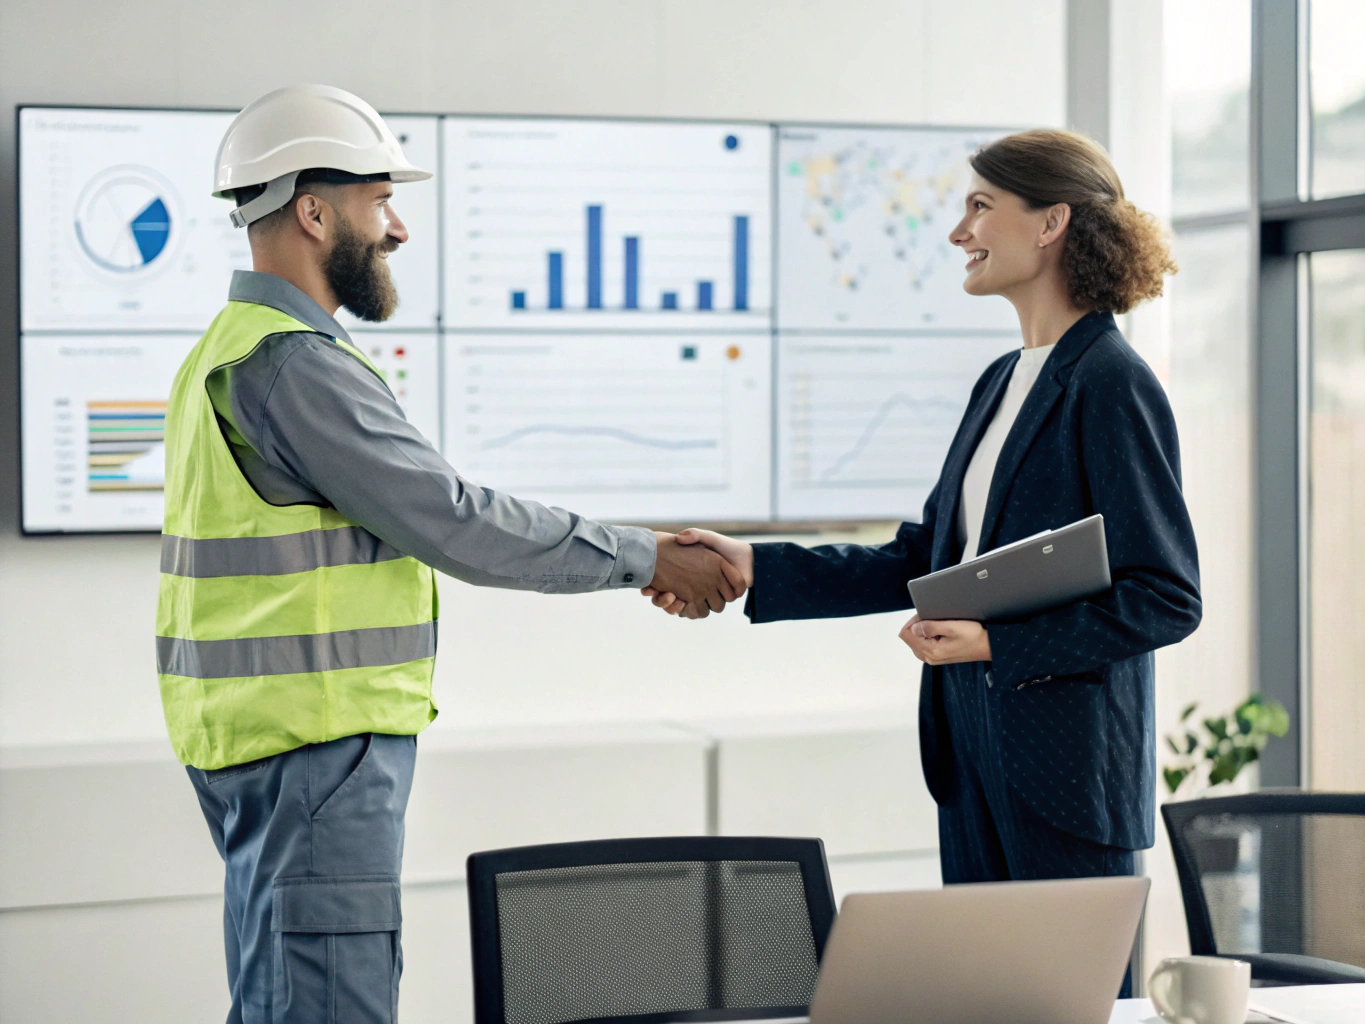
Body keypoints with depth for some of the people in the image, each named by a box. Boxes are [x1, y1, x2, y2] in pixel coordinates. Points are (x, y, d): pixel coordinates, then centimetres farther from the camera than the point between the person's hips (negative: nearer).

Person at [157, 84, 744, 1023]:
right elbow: (453, 523, -18)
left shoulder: (240, 347, 17)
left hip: (279, 739, 11)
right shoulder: (293, 364, -17)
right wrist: (641, 558, -9)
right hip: (314, 743, -11)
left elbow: (419, 514, 17)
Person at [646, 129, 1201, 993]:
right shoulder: (1003, 381, 14)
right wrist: (755, 569, 10)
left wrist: (998, 642, -20)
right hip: (974, 759, 9)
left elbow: (1167, 599, -15)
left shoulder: (1112, 385, -13)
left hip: (1069, 768, -9)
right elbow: (921, 562, 16)